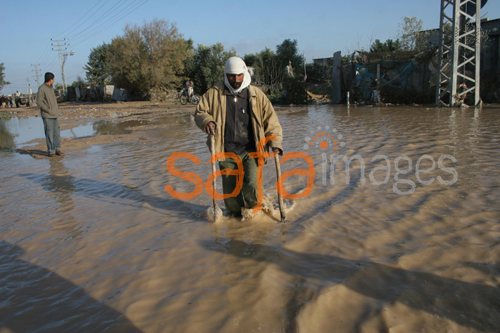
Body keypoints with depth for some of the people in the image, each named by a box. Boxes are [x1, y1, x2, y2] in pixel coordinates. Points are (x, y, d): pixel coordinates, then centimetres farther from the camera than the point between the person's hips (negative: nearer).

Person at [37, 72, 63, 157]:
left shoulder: (51, 88, 16)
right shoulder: (42, 89, -9)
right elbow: (39, 102, -13)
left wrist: (56, 110, 12)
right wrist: (49, 110, -14)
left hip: (55, 115, 7)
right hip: (47, 116, -7)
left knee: (56, 132, 6)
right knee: (49, 133, -3)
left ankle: (57, 149, 13)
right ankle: (51, 151, 3)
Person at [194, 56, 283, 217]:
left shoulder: (256, 94, 4)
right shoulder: (214, 93, 4)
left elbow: (270, 119, 5)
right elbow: (200, 112, 12)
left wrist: (275, 143, -6)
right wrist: (206, 120, -12)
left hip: (250, 151, -1)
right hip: (226, 151, 1)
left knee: (251, 183, -17)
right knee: (229, 191, 6)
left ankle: (254, 210, 15)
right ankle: (236, 216, 34)